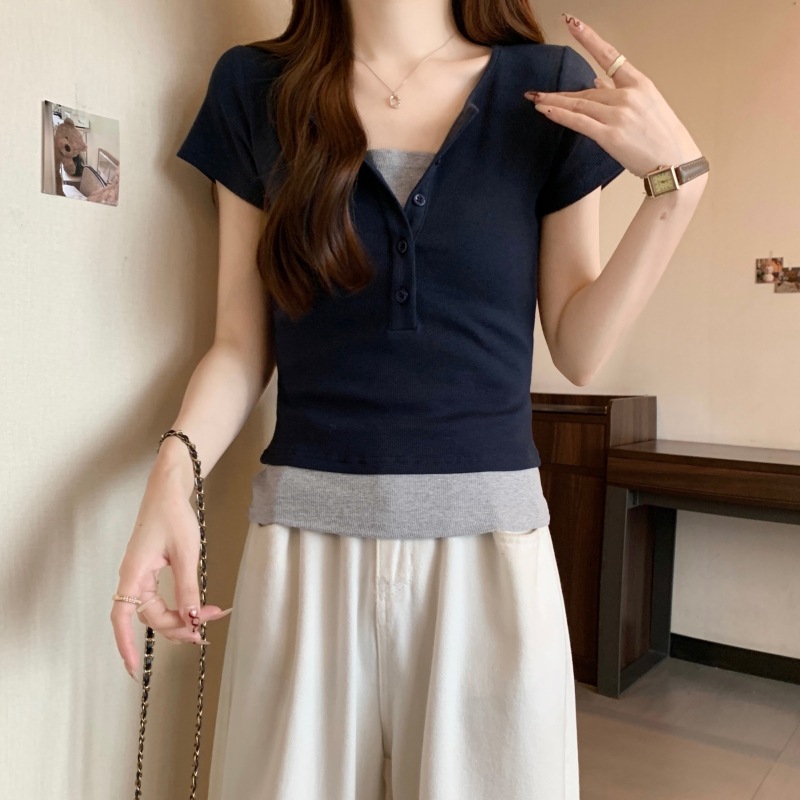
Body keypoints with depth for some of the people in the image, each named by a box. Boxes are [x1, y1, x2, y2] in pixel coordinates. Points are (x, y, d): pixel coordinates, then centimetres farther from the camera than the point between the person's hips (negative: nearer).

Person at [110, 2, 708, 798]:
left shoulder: (550, 87, 4)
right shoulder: (256, 85, 4)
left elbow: (579, 350, 3)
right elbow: (241, 343, 5)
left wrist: (679, 181, -6)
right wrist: (173, 469, -12)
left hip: (490, 531, 1)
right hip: (306, 532, 1)